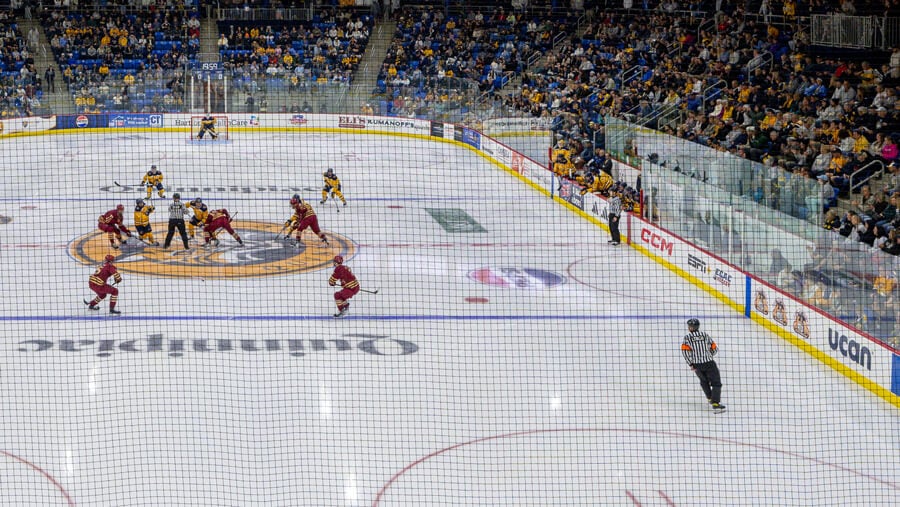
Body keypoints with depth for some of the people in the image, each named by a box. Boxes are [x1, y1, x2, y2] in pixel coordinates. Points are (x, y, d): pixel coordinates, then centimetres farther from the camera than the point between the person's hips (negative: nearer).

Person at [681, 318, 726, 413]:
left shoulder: (687, 337, 2)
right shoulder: (705, 335, 8)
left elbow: (685, 351, -10)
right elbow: (715, 349, 12)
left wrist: (690, 364, -3)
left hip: (697, 365, 1)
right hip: (709, 363, -1)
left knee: (704, 381, 27)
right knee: (716, 383, 1)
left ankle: (710, 399, 34)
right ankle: (715, 403, -14)